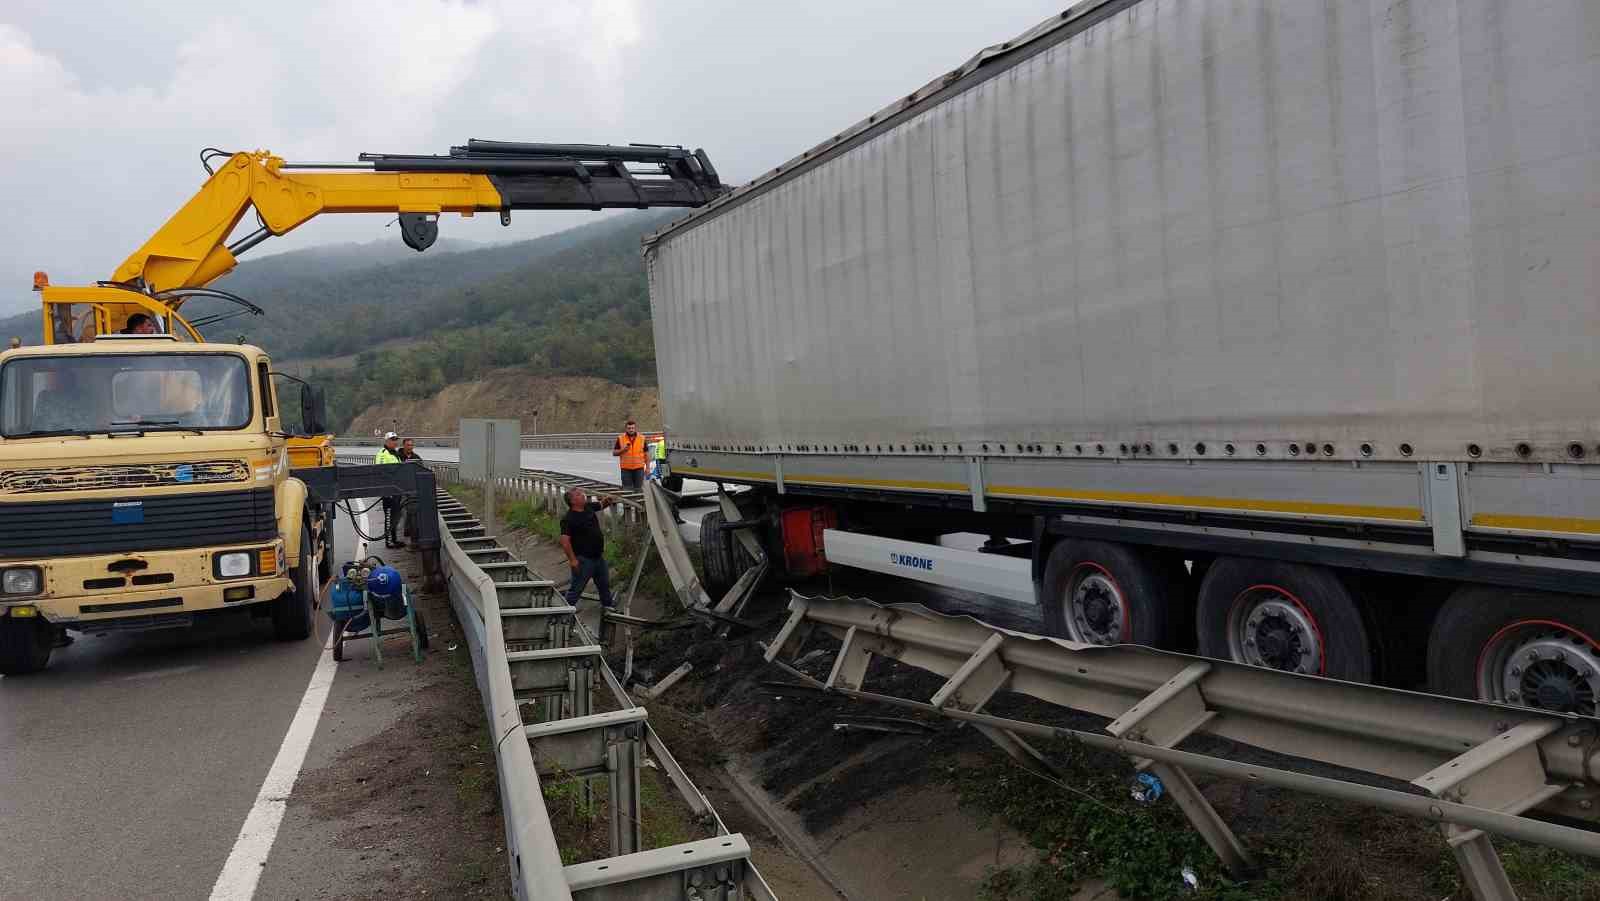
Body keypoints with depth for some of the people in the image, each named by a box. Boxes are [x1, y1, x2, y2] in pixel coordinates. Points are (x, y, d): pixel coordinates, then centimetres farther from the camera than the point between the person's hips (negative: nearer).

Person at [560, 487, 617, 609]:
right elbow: (565, 540, -25)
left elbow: (601, 504, 23)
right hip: (583, 559, -8)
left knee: (604, 583, 24)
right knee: (577, 587, 3)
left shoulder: (589, 508, 2)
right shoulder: (568, 519, -22)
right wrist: (572, 559, -25)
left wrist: (608, 500, 3)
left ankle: (607, 603, 44)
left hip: (598, 556, 8)